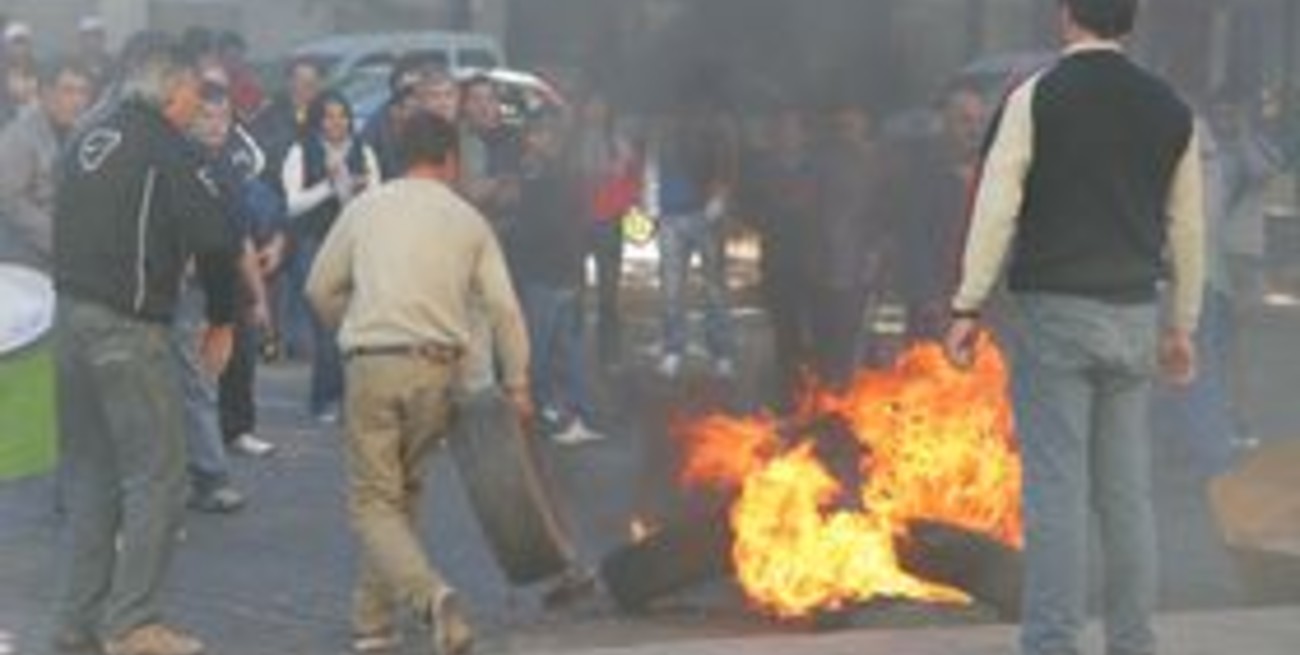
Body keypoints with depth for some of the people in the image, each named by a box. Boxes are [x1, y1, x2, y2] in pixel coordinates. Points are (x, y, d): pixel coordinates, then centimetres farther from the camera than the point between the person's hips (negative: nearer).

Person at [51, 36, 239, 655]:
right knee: (156, 477, -3)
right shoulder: (164, 147, -10)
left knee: (91, 476, 15)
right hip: (125, 327, -8)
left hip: (70, 319, 8)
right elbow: (213, 238, -17)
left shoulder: (90, 138, 14)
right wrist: (221, 319, -4)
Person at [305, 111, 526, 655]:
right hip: (438, 369, 2)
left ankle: (430, 595, -26)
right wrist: (517, 384, 10)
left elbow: (321, 289, 11)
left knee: (374, 501, -1)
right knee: (401, 492, 18)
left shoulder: (366, 208, 7)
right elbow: (503, 308, 3)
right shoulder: (469, 221, 9)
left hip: (373, 365, -2)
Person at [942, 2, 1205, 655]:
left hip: (1054, 311, -4)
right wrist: (1181, 325, 18)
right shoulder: (1170, 109, 6)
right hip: (1133, 316, 4)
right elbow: (1187, 226, 10)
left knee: (1056, 488, -4)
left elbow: (996, 207, -10)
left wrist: (968, 307, -6)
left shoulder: (1036, 97, -6)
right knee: (1127, 492, 9)